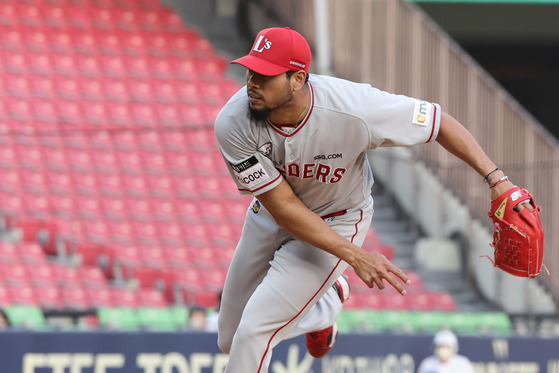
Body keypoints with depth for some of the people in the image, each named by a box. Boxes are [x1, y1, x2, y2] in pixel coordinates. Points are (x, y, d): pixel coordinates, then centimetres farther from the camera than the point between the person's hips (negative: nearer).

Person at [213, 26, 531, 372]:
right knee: (231, 340, 16)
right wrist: (353, 255, -32)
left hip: (338, 222, -3)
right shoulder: (234, 124, -30)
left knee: (253, 330, -15)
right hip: (271, 216, 3)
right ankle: (327, 304, 42)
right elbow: (283, 206, -25)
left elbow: (439, 121, -22)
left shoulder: (354, 108, -36)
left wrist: (497, 179, -31)